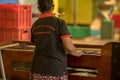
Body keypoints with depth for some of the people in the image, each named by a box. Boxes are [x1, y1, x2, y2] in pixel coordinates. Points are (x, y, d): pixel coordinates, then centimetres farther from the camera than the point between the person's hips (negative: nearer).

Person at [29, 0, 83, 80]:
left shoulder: (35, 25, 8)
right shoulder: (59, 22, -10)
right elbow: (69, 47, -18)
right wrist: (76, 53, 5)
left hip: (38, 70, 5)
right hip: (55, 70, -5)